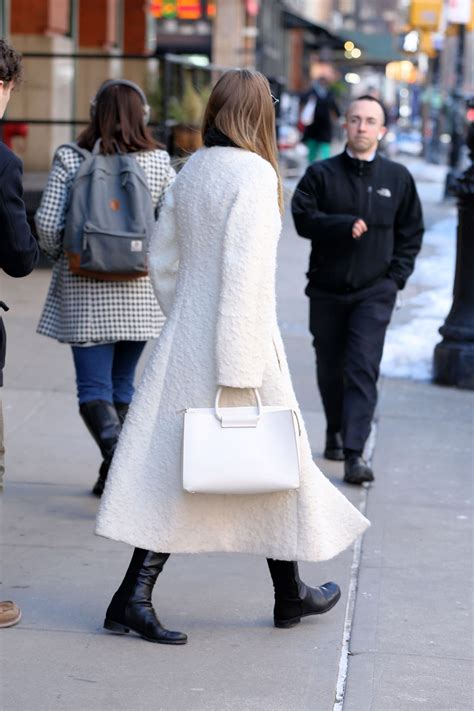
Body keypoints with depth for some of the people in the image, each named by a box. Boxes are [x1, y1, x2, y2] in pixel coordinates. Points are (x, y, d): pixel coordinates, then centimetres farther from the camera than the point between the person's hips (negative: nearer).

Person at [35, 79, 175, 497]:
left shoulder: (70, 159, -5)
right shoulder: (158, 162, -2)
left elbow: (47, 223, -9)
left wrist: (58, 256, 11)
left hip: (84, 291, -2)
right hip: (140, 293, 2)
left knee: (94, 387, 1)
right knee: (123, 385, 15)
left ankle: (115, 451, -25)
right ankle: (117, 477, 17)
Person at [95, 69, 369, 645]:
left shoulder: (191, 171, 8)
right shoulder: (254, 174, -15)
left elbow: (162, 259, 15)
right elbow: (245, 277, -21)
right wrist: (240, 374, -21)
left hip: (182, 342, 7)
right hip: (240, 341, -7)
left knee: (173, 466, 7)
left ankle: (134, 597, 0)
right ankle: (289, 592, 26)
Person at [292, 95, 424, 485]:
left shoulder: (398, 178, 6)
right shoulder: (321, 174, 3)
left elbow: (411, 232, 11)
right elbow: (303, 217, -9)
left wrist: (396, 276, 0)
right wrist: (346, 225, -22)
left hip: (374, 291, -1)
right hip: (327, 288, 1)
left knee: (363, 371, -12)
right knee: (330, 369, 12)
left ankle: (354, 453, -17)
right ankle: (336, 432, 34)